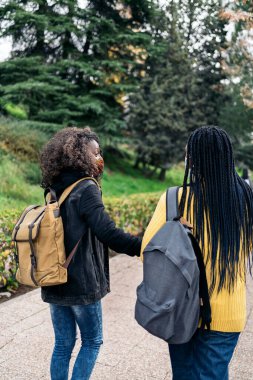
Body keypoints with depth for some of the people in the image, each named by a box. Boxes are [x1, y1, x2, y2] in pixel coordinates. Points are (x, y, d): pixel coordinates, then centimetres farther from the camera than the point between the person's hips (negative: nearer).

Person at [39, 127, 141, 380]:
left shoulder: (55, 190, 7)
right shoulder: (86, 190, -17)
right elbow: (108, 233, -26)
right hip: (82, 284, -7)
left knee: (63, 343, 17)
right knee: (92, 341, 13)